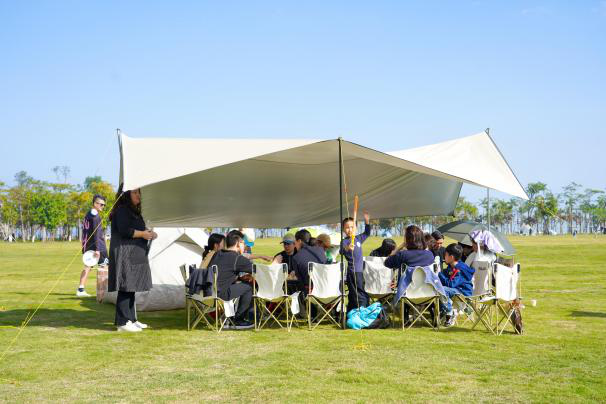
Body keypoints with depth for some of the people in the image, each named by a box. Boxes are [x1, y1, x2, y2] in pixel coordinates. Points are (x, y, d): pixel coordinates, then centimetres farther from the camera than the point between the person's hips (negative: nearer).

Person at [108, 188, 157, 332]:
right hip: (124, 254, -10)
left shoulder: (133, 211, 20)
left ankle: (131, 319, 17)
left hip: (134, 256, 10)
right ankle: (123, 322, -6)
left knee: (131, 288, 12)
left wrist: (148, 232, 6)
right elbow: (124, 230, -21)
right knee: (125, 288, -9)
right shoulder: (122, 210, -11)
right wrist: (142, 234, -12)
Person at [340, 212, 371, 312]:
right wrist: (347, 248, -54)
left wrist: (367, 221, 13)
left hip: (359, 271, 8)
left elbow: (367, 233, 27)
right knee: (361, 297, -12)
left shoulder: (358, 238, 10)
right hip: (352, 272, -8)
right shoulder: (345, 241, -13)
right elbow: (342, 251, -32)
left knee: (353, 297, 16)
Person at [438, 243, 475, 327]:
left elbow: (451, 284, -28)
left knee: (442, 290, -32)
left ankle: (450, 314, -18)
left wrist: (440, 274, -21)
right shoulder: (450, 267, 8)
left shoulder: (460, 270, -21)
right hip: (455, 289, 10)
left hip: (464, 291, -10)